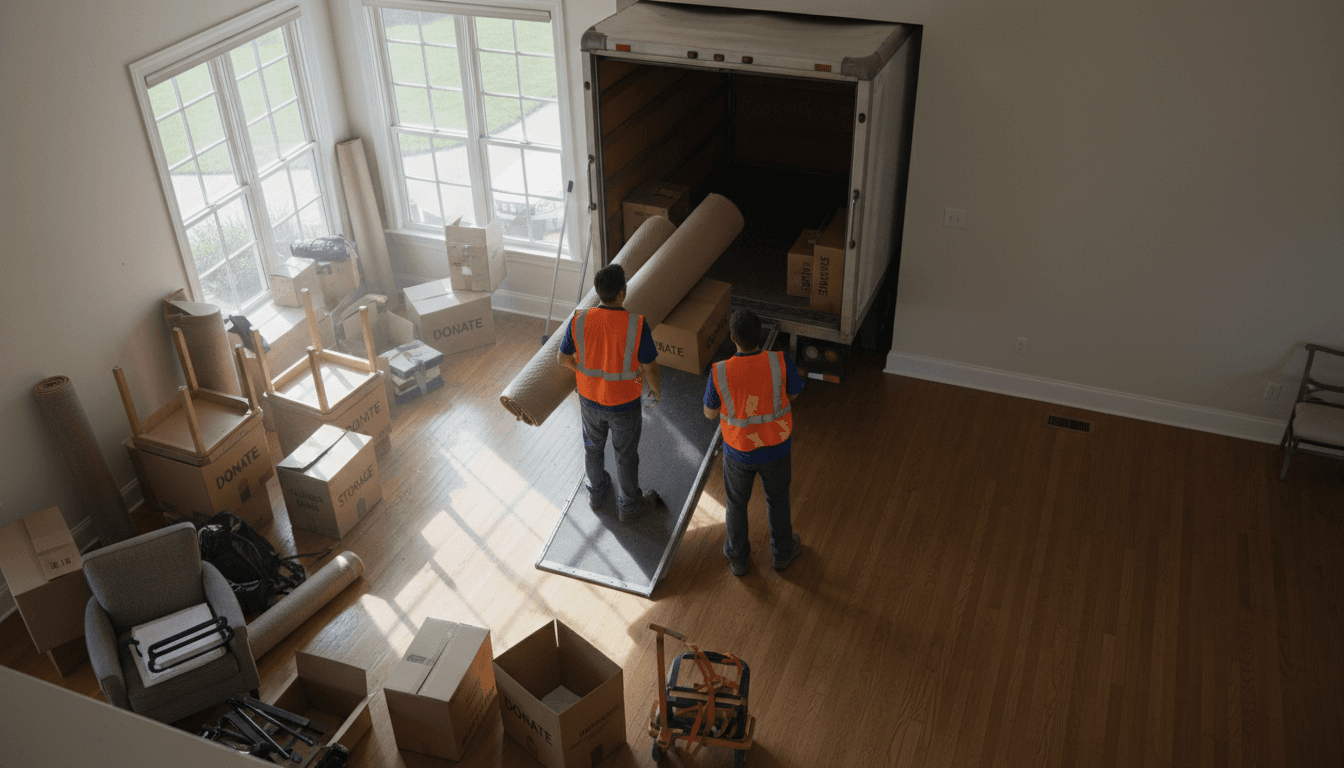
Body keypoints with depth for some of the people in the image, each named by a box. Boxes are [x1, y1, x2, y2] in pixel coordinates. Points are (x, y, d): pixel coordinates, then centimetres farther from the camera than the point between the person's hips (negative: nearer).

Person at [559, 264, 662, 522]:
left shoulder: (579, 320, -21)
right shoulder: (637, 325, -30)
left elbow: (563, 358, -7)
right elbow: (649, 367, -19)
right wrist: (656, 389, 4)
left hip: (590, 398, 3)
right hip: (624, 404, -2)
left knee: (593, 446, 28)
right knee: (626, 454, 21)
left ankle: (597, 492, 52)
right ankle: (629, 505, 42)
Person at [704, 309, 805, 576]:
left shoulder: (719, 373, -28)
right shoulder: (781, 363, -27)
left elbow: (710, 413, -9)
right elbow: (795, 391, -5)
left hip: (739, 451, 0)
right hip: (776, 449, 1)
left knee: (736, 502, 26)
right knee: (777, 498, 28)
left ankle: (737, 558, 46)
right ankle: (783, 551, 50)